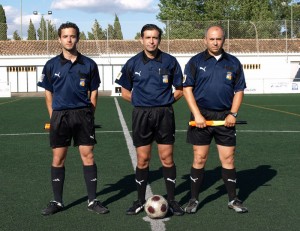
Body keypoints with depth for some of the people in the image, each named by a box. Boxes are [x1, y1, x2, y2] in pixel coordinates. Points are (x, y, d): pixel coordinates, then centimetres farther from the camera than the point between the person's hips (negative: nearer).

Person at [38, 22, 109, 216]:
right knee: (58, 158, 4)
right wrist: (53, 117, 1)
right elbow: (48, 93, 8)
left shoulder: (89, 64, 3)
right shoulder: (52, 65, 3)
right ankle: (57, 202, 16)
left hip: (83, 114, 0)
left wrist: (89, 115, 2)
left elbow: (93, 92, 8)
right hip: (60, 115, 1)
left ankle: (93, 201, 10)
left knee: (88, 156, 0)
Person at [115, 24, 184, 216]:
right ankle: (140, 201, 18)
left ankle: (172, 200, 14)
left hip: (165, 114, 0)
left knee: (167, 158, 2)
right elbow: (125, 92, 10)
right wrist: (142, 101, 4)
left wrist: (165, 102, 1)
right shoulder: (133, 63, 2)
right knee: (143, 159, 5)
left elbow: (179, 90, 9)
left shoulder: (170, 61, 1)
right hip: (141, 114, 0)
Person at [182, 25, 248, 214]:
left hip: (225, 118, 2)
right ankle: (194, 200, 15)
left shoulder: (234, 63, 8)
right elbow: (187, 89, -2)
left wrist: (233, 114, -3)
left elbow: (239, 90, 10)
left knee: (228, 159, 4)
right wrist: (197, 115, -11)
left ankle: (233, 200, 16)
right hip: (202, 116, -1)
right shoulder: (195, 62, 2)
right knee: (200, 159, 3)